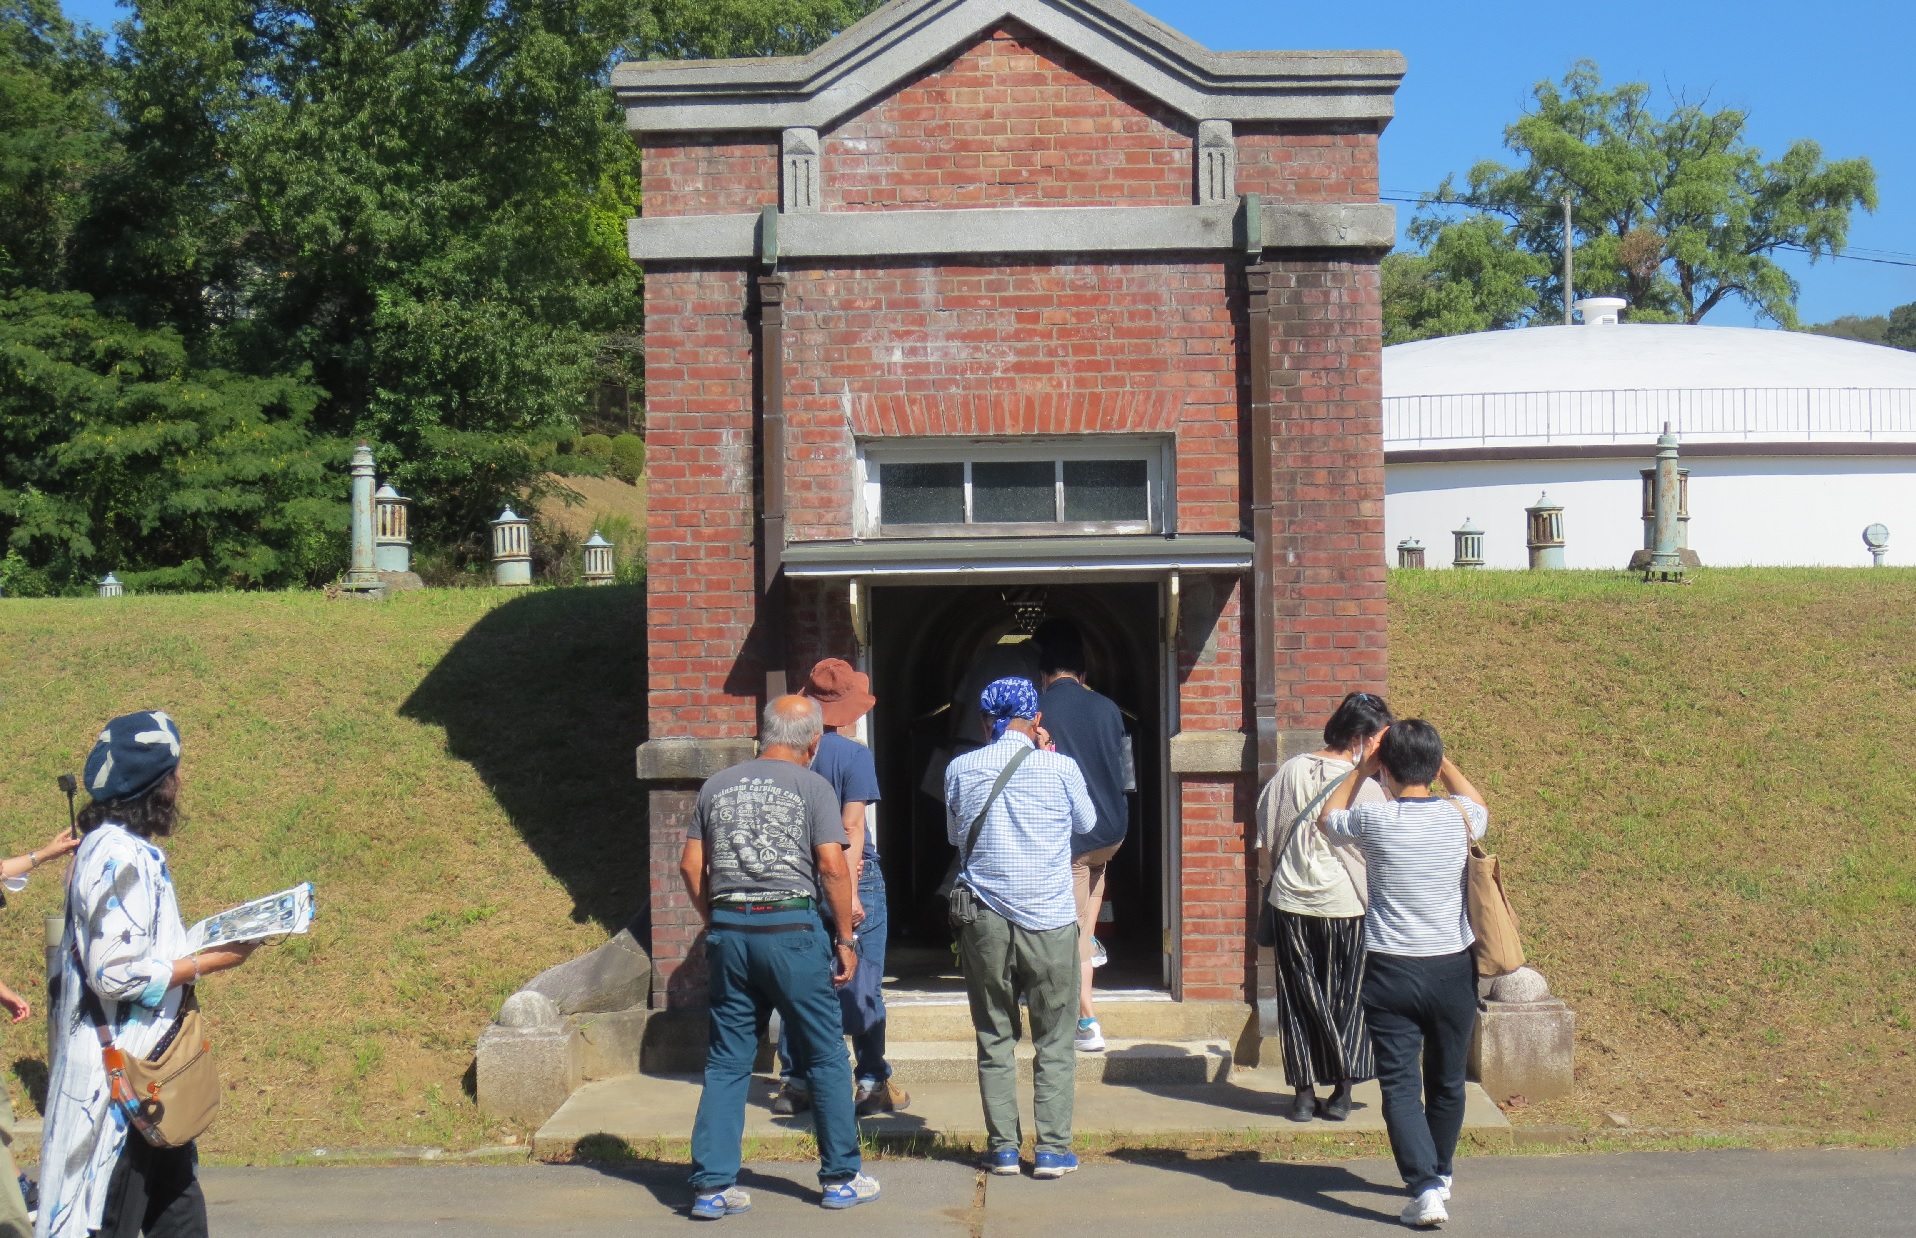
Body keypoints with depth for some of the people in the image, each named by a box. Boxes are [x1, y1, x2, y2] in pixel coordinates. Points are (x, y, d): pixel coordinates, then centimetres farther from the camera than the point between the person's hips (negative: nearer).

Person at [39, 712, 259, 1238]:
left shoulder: (116, 846, 10)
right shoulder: (122, 858, -20)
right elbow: (118, 976, -24)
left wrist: (204, 938, 11)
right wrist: (211, 961, -16)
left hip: (143, 1069, 10)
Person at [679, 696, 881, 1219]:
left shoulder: (718, 785, 10)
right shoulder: (812, 787, -2)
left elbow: (691, 866, 10)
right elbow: (832, 866, -9)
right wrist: (845, 939, -2)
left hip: (728, 931, 4)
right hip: (791, 927, -4)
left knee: (725, 1062, 9)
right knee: (826, 1057, 9)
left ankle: (712, 1185, 8)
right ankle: (841, 1177, 16)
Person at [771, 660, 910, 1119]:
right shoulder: (854, 755, -11)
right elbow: (852, 828, -17)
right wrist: (851, 891, -17)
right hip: (855, 876, -4)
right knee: (862, 990, 3)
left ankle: (794, 1083, 15)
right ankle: (872, 1085, 7)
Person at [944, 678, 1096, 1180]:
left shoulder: (961, 770, 0)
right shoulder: (1060, 768, -5)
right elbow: (1087, 823, 14)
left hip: (984, 922, 2)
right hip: (1050, 922, -1)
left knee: (994, 1039, 11)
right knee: (1054, 1041, 7)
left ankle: (1003, 1146, 13)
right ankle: (1052, 1148, 6)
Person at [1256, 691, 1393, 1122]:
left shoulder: (1290, 771, -1)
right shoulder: (1364, 785, -13)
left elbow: (1266, 837, 6)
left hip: (1292, 904, 3)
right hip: (1347, 905, -3)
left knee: (1299, 998, 11)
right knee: (1347, 999, 12)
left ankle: (1304, 1092, 14)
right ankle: (1341, 1091, 13)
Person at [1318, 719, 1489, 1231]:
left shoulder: (1373, 819, -11)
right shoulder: (1460, 816, -4)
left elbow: (1327, 817, 12)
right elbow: (1480, 803, 23)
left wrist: (1361, 770, 16)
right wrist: (1441, 758, 22)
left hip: (1391, 970, -3)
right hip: (1453, 967, 3)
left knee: (1400, 1085, 0)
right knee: (1447, 1081, 19)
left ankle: (1425, 1188, -13)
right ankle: (1440, 1174, 37)